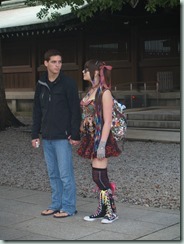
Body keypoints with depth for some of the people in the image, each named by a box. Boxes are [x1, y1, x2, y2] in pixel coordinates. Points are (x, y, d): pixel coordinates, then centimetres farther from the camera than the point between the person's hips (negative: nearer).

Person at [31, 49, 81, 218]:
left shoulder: (68, 83, -7)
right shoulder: (41, 85, 10)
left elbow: (75, 111, -10)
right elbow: (37, 112, 15)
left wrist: (75, 135, -14)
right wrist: (35, 134, 11)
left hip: (63, 137, -6)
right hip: (47, 137, 6)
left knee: (65, 174, -2)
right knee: (53, 174, 13)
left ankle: (68, 207, 7)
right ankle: (56, 204, 23)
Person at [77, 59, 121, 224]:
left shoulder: (104, 93, -13)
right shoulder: (91, 91, 12)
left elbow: (107, 121, -17)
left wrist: (102, 145, -21)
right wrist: (83, 138, 12)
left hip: (101, 138, -8)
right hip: (91, 138, 8)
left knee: (99, 176, -6)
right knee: (98, 176, 12)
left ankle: (111, 211, 5)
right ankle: (102, 210, 19)